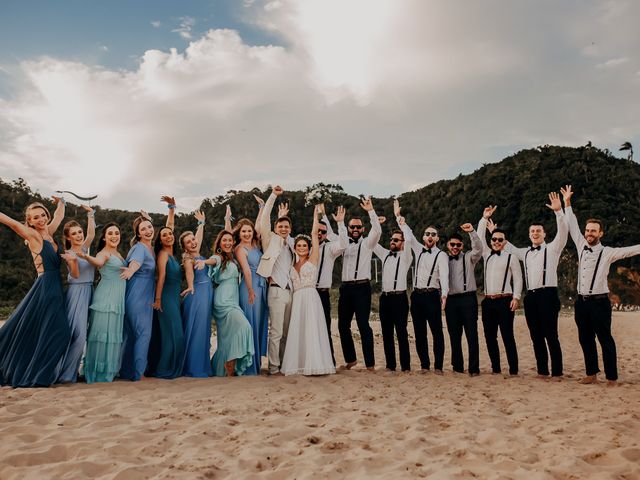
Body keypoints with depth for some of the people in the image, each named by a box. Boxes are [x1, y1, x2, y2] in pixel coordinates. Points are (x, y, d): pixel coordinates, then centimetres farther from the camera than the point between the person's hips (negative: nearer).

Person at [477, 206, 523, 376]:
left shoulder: (511, 258, 2)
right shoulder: (487, 255, 14)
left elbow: (518, 279, -1)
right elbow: (479, 237, 11)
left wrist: (516, 298, -10)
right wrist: (484, 218, 8)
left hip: (504, 301, -5)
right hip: (488, 301, 5)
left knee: (508, 337, -5)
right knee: (490, 337, 7)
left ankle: (513, 370, 1)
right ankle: (495, 368, 17)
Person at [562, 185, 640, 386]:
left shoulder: (607, 253, -3)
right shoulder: (582, 247, 8)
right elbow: (572, 226, 12)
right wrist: (567, 204, 13)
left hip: (599, 302, -5)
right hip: (581, 301, 5)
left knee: (605, 340, 0)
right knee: (585, 339, 11)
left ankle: (612, 377, 7)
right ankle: (591, 374, 21)